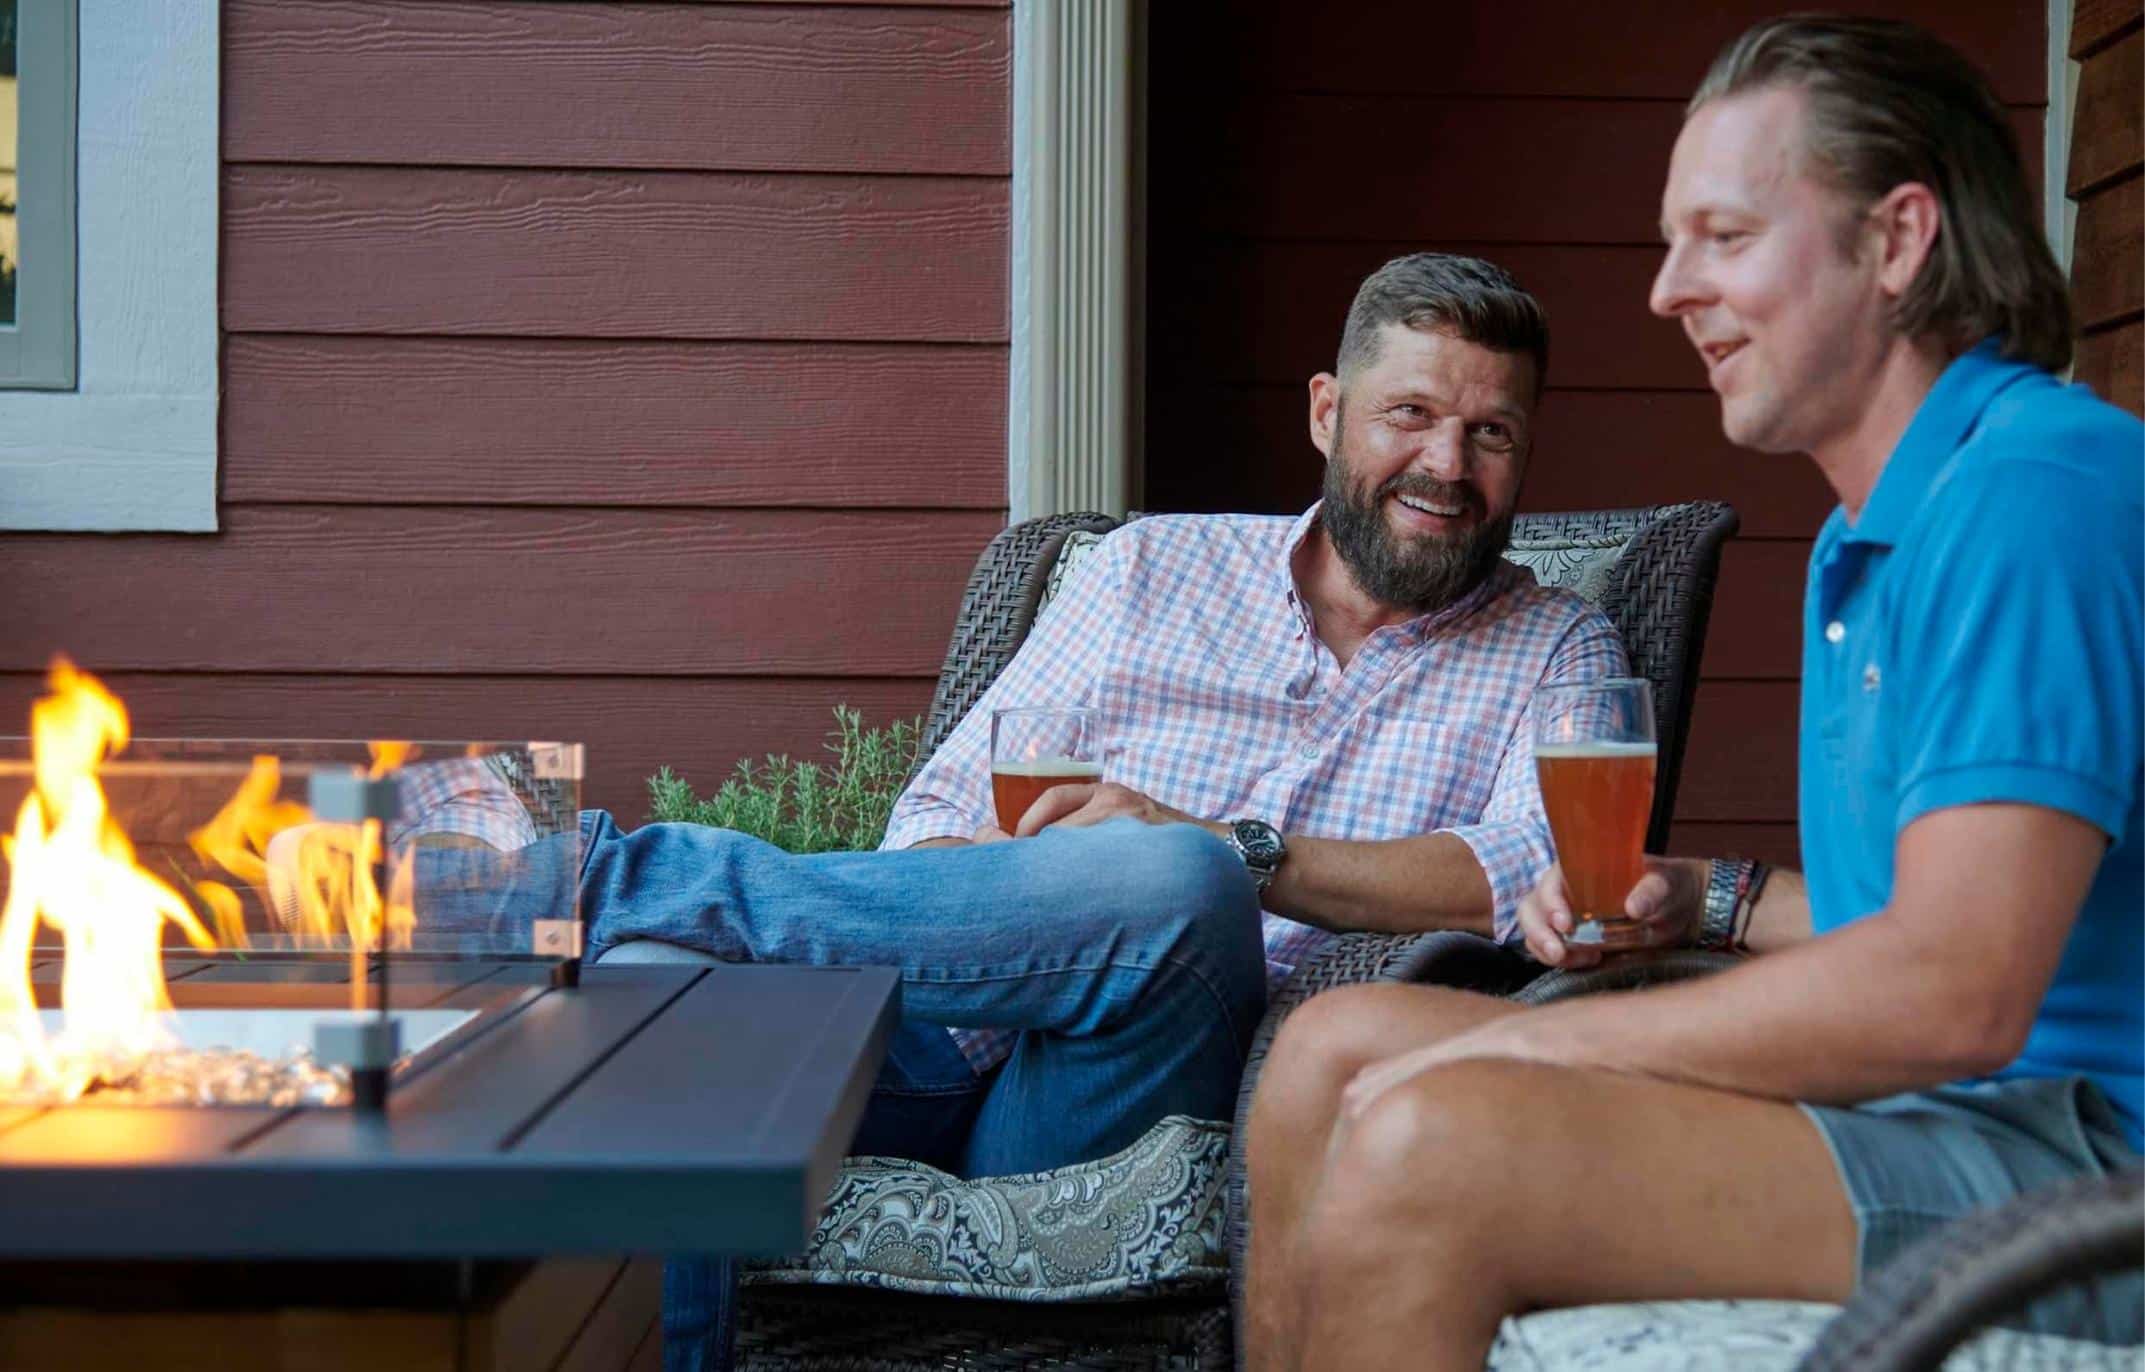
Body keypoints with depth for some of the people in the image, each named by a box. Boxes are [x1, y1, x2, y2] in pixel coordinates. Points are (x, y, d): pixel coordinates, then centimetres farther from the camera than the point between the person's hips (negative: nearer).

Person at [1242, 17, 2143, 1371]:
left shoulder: (2033, 489, -16)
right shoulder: (1867, 537, 18)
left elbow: (1954, 993, -26)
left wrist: (1509, 1047, -18)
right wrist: (1710, 899, 12)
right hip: (1898, 1098, 10)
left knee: (1422, 1148, -28)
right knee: (1333, 1047, 7)